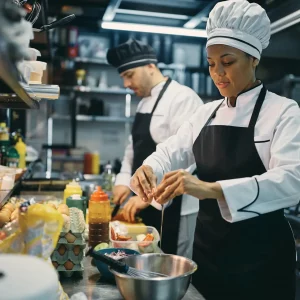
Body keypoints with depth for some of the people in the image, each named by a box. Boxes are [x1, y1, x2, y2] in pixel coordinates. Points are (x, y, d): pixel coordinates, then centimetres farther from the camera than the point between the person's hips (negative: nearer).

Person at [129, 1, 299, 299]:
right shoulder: (207, 112, 7)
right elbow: (172, 151, 2)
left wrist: (212, 189, -39)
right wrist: (149, 169, -23)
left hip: (259, 252, -5)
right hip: (207, 245, 5)